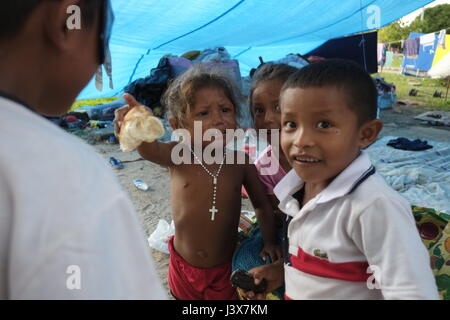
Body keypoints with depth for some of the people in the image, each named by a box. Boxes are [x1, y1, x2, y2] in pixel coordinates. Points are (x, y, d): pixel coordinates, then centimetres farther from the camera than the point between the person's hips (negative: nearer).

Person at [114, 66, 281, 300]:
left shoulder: (241, 162, -14)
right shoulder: (178, 157, -17)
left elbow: (261, 204, 1)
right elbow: (151, 150, -40)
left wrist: (269, 241, -9)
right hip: (184, 266, 1)